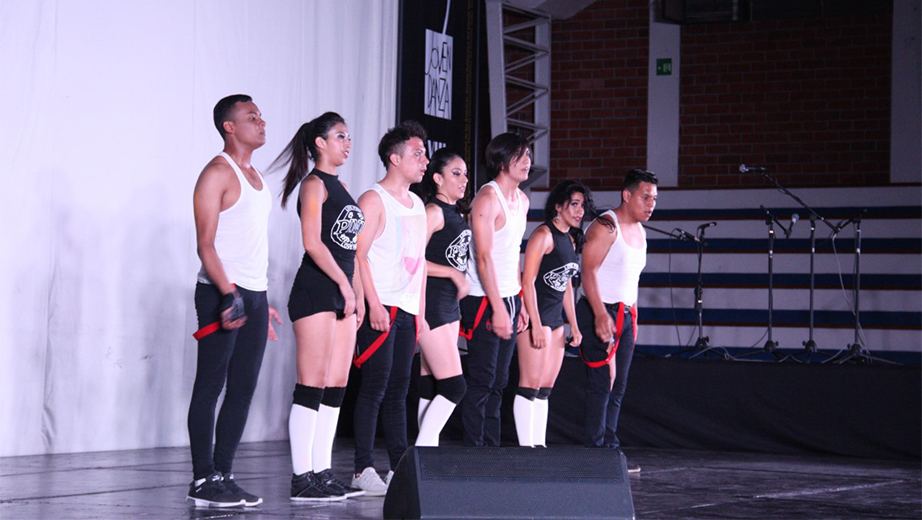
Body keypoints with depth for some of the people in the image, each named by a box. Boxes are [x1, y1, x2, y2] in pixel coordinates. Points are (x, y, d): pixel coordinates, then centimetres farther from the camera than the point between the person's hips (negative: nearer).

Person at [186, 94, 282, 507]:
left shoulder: (254, 176, 19)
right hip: (223, 294, -9)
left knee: (244, 387, 7)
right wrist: (230, 295, -23)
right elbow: (206, 244, -14)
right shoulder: (218, 172, -7)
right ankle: (203, 481, -4)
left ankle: (223, 474, 12)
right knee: (210, 386, -6)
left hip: (254, 294, 9)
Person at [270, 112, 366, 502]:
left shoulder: (340, 186, 20)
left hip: (341, 294, 9)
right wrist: (343, 283, -15)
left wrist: (358, 294, 16)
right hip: (315, 292, -9)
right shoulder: (314, 184, -6)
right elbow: (312, 242, -15)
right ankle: (303, 477, -7)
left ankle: (323, 473, 11)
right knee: (312, 385, -9)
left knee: (337, 386, 7)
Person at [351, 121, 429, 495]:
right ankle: (364, 469, -8)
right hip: (380, 308, -8)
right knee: (375, 387, -9)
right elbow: (358, 254, -12)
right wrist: (375, 305, -18)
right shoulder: (374, 200, -5)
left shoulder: (417, 205, 19)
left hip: (407, 310, 8)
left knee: (398, 390, 8)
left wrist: (421, 311, 16)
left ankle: (400, 466, 9)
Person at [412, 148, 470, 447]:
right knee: (454, 385, -11)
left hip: (449, 305, 9)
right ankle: (421, 452, -7)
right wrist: (454, 273, -14)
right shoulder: (433, 211, -11)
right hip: (431, 303, -9)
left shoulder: (456, 214, 16)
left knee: (432, 386, 8)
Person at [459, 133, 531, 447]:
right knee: (482, 381, -7)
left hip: (509, 297, 8)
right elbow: (484, 257, -18)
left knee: (499, 382, 9)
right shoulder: (488, 198, -13)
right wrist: (498, 308, -22)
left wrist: (519, 302, 15)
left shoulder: (522, 200, 14)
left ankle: (491, 448, 13)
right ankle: (473, 452, -3)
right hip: (484, 300, -8)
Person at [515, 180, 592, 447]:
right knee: (530, 384, -8)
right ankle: (526, 446, -7)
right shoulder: (544, 234, -10)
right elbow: (528, 281, -14)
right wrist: (535, 324, -19)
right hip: (536, 315, -9)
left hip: (555, 317, 9)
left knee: (545, 388, 8)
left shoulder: (570, 239, 16)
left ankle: (539, 444, 10)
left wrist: (574, 325, 19)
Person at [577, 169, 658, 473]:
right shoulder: (605, 226, -10)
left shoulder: (639, 232, 17)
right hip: (599, 312, -9)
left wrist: (632, 316, 18)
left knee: (618, 387, 7)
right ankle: (595, 450, -11)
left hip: (625, 315, 9)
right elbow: (588, 271, -18)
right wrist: (601, 315, -26)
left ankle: (610, 450, 9)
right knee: (602, 382, -12)